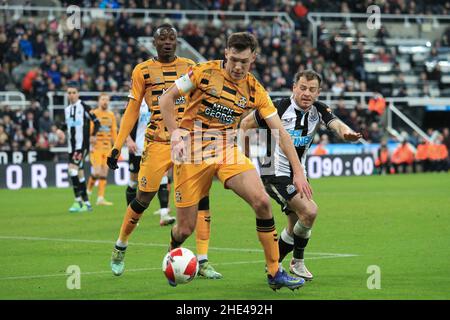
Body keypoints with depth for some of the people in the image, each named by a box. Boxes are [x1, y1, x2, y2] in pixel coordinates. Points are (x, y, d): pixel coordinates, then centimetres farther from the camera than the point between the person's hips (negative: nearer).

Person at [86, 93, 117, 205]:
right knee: (97, 172, -14)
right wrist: (91, 138, -24)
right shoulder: (93, 114, -4)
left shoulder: (111, 115, 12)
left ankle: (100, 198, 5)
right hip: (96, 147, -5)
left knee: (104, 173, 2)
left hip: (107, 148, 5)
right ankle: (88, 191, 11)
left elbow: (114, 132, 16)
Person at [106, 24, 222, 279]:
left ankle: (203, 261, -4)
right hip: (158, 142, -2)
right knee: (143, 199, 1)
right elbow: (132, 111, 6)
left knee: (201, 198, -9)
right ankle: (120, 247, 26)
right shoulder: (143, 71, 3)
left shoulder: (190, 67, 8)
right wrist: (118, 146, 1)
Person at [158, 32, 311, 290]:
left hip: (228, 150, 2)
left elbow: (280, 131, 0)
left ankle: (275, 273, -9)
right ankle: (172, 254, 37)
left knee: (262, 202, -20)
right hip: (192, 153, -2)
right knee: (185, 228, -2)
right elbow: (167, 98, -1)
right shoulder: (204, 72, -8)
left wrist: (298, 171, -6)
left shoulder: (255, 90, -1)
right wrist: (175, 133, -13)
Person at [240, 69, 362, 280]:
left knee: (295, 226, 17)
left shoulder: (319, 111, -3)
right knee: (309, 211, -21)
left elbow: (336, 124, -23)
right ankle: (297, 262, 0)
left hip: (298, 172, 8)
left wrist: (346, 132, -47)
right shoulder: (278, 108, -18)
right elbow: (246, 123, -6)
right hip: (275, 171, -8)